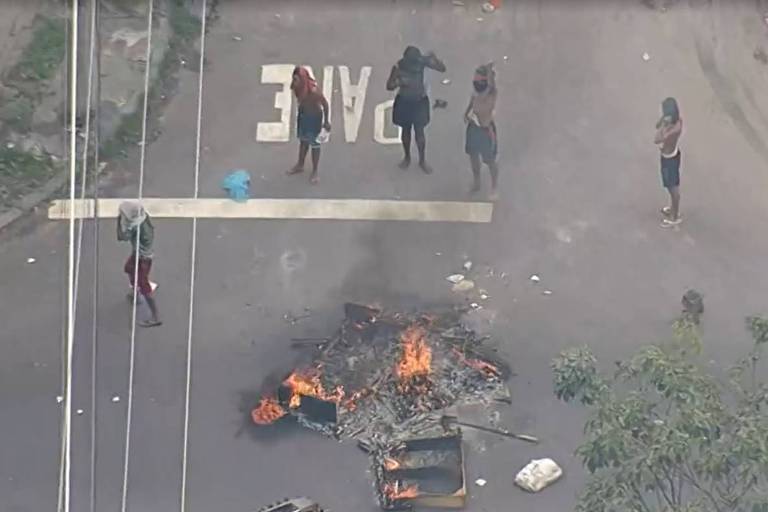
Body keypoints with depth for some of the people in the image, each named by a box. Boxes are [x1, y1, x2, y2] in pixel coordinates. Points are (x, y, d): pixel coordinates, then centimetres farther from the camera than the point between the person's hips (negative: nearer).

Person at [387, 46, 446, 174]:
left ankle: (422, 160, 26)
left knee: (419, 131, 6)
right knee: (406, 130, 16)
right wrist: (399, 83, -36)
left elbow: (442, 69, -18)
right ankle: (407, 157, 38)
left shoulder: (422, 61, -19)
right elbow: (389, 86, -14)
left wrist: (435, 58, -37)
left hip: (420, 101, 0)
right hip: (404, 102, 0)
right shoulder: (398, 66, -21)